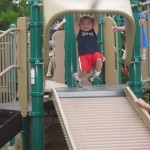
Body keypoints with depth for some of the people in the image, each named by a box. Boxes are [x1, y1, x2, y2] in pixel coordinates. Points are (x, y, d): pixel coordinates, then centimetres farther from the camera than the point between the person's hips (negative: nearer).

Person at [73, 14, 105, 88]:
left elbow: (95, 20, 9)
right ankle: (77, 77, 19)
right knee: (84, 71, -21)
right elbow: (76, 21, 4)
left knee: (99, 59, -32)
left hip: (94, 53, 1)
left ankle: (96, 74, -1)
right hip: (83, 55, -1)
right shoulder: (79, 32, 11)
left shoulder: (94, 31, 14)